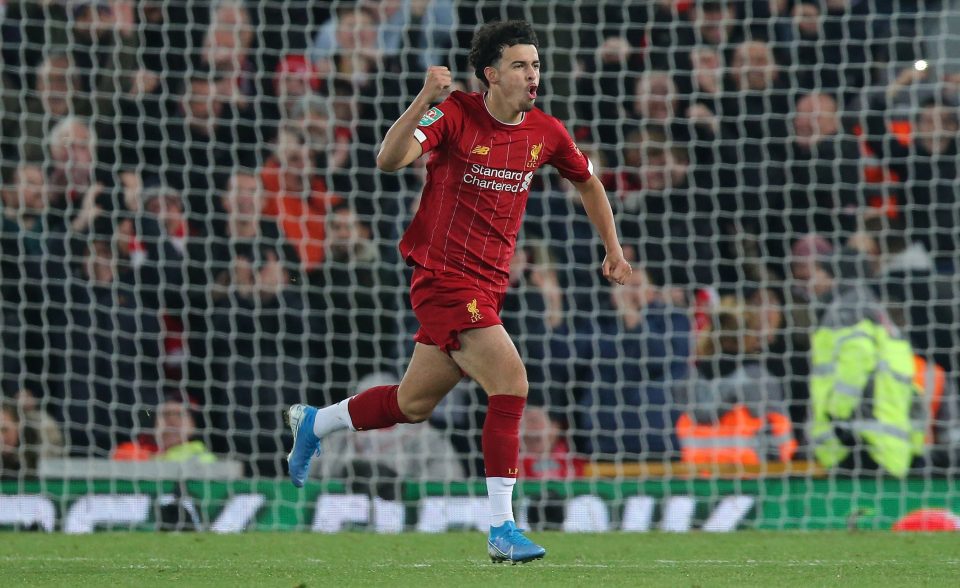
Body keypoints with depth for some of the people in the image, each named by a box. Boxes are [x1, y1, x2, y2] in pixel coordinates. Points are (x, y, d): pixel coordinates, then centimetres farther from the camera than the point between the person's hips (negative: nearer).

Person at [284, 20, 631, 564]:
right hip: (445, 278, -7)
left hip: (489, 284, 7)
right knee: (512, 382, -19)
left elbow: (588, 180, 23)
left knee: (414, 404, 16)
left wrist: (614, 248, 22)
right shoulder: (456, 114, -13)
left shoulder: (546, 132, 4)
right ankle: (502, 529, -15)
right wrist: (424, 101, -38)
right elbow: (389, 160, -26)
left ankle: (313, 423, 41)